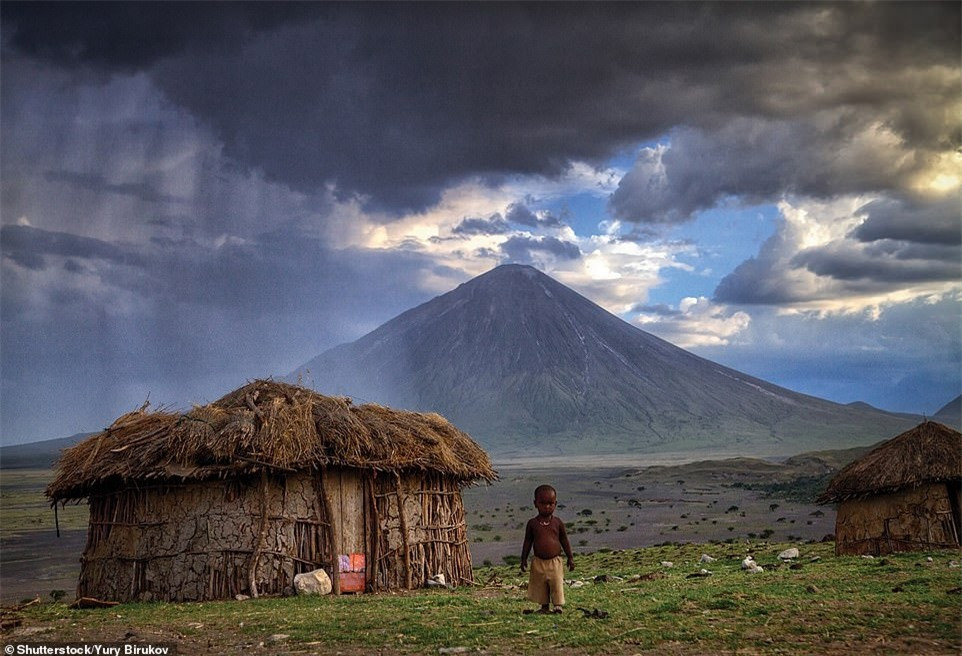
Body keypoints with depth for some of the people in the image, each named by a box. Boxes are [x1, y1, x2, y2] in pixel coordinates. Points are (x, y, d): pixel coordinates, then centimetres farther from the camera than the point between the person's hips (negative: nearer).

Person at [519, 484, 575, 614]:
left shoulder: (557, 523, 0)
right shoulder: (532, 523, 0)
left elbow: (564, 541, 6)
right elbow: (528, 542, 6)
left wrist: (570, 558, 6)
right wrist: (524, 559, 4)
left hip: (555, 561, -1)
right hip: (539, 562, 1)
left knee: (557, 584, -4)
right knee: (540, 586, 6)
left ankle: (558, 605, 5)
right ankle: (545, 607, 17)